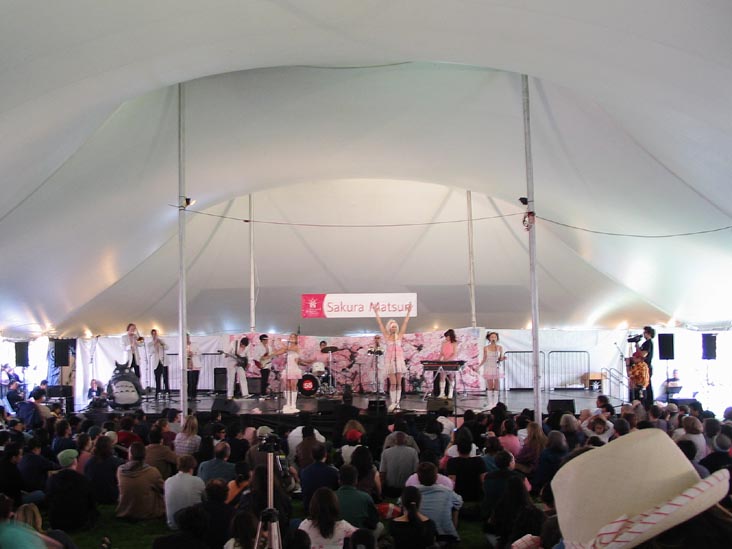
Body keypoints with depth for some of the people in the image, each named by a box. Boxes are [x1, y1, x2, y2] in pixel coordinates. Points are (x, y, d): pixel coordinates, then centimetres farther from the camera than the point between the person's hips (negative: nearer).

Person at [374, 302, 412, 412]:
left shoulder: (400, 335, 9)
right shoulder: (386, 336, 5)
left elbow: (405, 323, 7)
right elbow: (380, 323, 2)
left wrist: (408, 312, 3)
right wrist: (376, 312, -1)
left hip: (399, 360, 2)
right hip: (390, 360, -2)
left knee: (398, 383, 2)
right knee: (393, 383, -6)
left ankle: (397, 402, 5)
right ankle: (393, 403, -2)